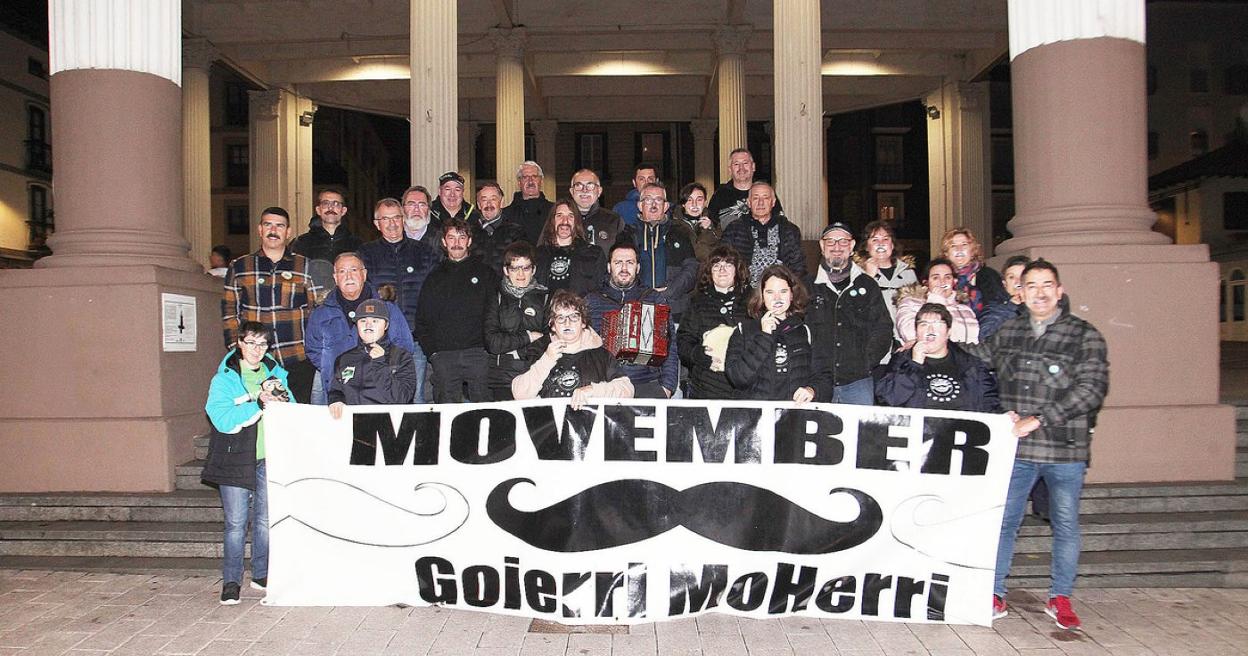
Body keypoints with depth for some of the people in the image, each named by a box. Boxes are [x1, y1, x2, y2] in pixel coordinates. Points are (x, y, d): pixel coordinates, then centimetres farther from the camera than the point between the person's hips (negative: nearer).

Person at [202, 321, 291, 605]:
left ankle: (261, 575, 23)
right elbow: (222, 420, -15)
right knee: (236, 523, -1)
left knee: (266, 520, 11)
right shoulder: (224, 379, -2)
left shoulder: (275, 374, 11)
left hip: (269, 458, 4)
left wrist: (276, 403, -13)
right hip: (236, 459, -4)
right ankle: (231, 582, 9)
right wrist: (260, 402, -18)